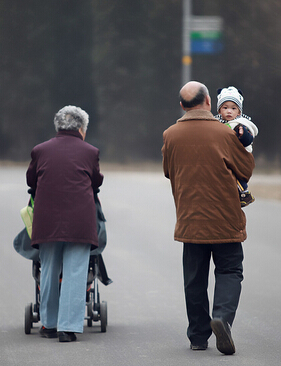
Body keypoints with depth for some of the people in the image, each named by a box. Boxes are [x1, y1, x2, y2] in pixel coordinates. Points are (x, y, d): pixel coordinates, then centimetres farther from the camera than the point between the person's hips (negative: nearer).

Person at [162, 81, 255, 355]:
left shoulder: (171, 136, -1)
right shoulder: (224, 134, -9)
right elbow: (246, 170, 2)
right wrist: (243, 143, 19)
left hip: (189, 219, 2)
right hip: (225, 219, -2)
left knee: (195, 279, 10)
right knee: (229, 271, 6)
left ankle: (198, 336, 12)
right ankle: (223, 316, -19)